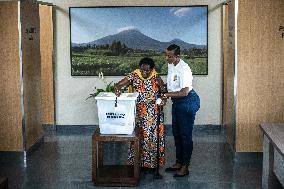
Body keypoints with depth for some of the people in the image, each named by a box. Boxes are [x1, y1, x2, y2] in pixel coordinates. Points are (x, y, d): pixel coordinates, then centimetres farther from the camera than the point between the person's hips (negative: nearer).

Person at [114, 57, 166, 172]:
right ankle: (138, 163, 13)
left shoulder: (156, 78, -2)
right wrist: (118, 88, -31)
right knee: (138, 138, 1)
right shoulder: (134, 76, -5)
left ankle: (152, 163, 13)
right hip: (138, 113, 0)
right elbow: (118, 85, -7)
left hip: (153, 114, 1)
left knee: (153, 137, 2)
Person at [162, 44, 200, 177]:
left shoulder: (183, 69, -24)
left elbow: (184, 92, -26)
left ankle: (185, 167, 7)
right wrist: (164, 96, 2)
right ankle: (178, 162, 28)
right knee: (176, 133, 16)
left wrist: (167, 94, -22)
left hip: (187, 102, -10)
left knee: (185, 134, -2)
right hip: (177, 102, 10)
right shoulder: (170, 65, 4)